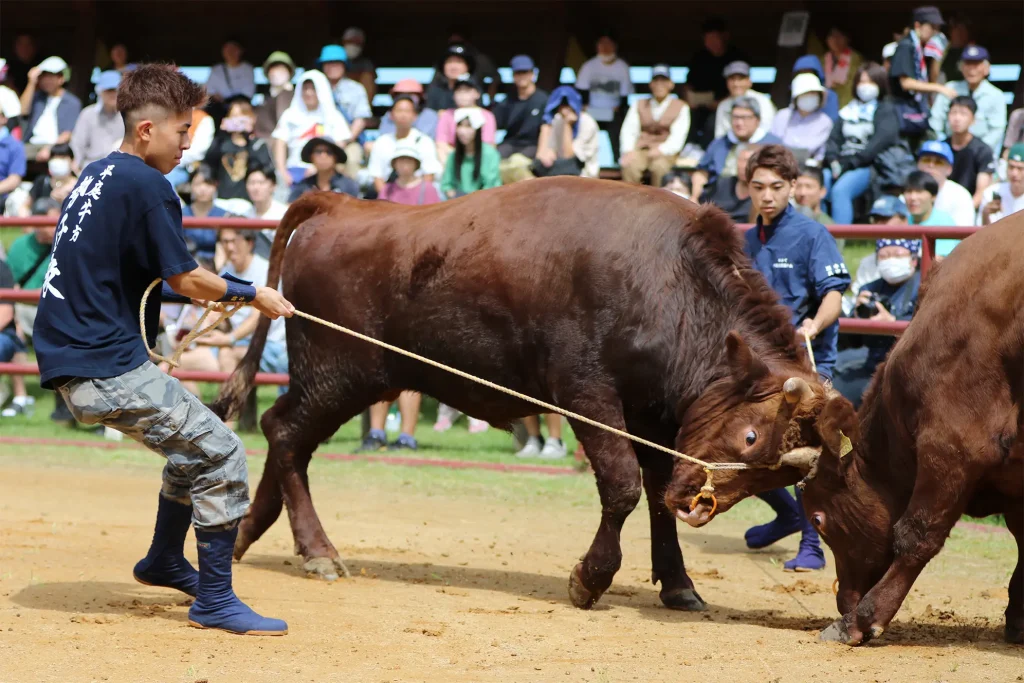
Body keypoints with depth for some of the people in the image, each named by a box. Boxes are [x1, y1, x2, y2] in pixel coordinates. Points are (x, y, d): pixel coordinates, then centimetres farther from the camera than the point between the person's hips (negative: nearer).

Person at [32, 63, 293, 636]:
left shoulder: (97, 175, 15)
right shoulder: (147, 185, -14)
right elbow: (188, 280, -11)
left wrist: (210, 293, 19)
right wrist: (253, 295, 6)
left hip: (72, 362, 10)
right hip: (108, 368, -10)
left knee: (195, 442, 26)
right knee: (222, 457, -8)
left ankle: (165, 562, 39)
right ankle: (215, 602, -3)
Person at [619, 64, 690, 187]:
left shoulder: (681, 107, 10)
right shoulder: (639, 105, 18)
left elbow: (678, 137, -2)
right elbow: (628, 131, 8)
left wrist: (661, 150, -20)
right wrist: (628, 151, -13)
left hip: (664, 154, -2)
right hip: (640, 151, 2)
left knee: (660, 166, -36)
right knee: (630, 166, -32)